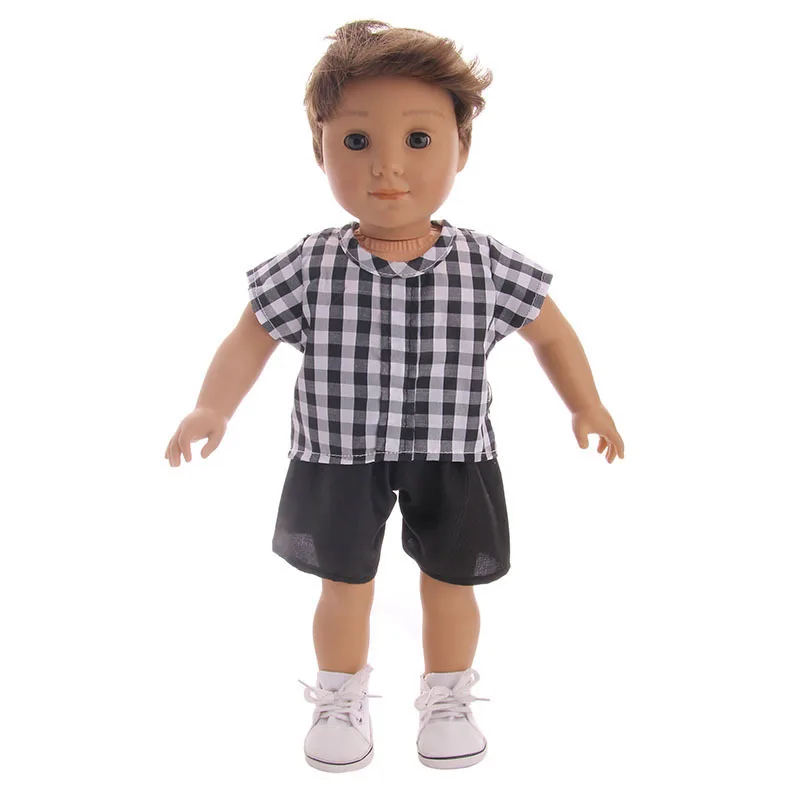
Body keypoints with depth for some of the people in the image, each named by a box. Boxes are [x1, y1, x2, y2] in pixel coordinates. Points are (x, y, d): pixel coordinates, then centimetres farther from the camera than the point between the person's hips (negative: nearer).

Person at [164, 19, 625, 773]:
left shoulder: (489, 267, -11)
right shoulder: (308, 269, -13)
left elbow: (551, 331, 4)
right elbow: (251, 337, -4)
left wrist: (587, 406, -1)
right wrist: (212, 409, -17)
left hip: (452, 460, 1)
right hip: (339, 461, 0)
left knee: (449, 586, 16)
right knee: (345, 588, 15)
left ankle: (446, 698, 42)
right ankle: (341, 700, 41)